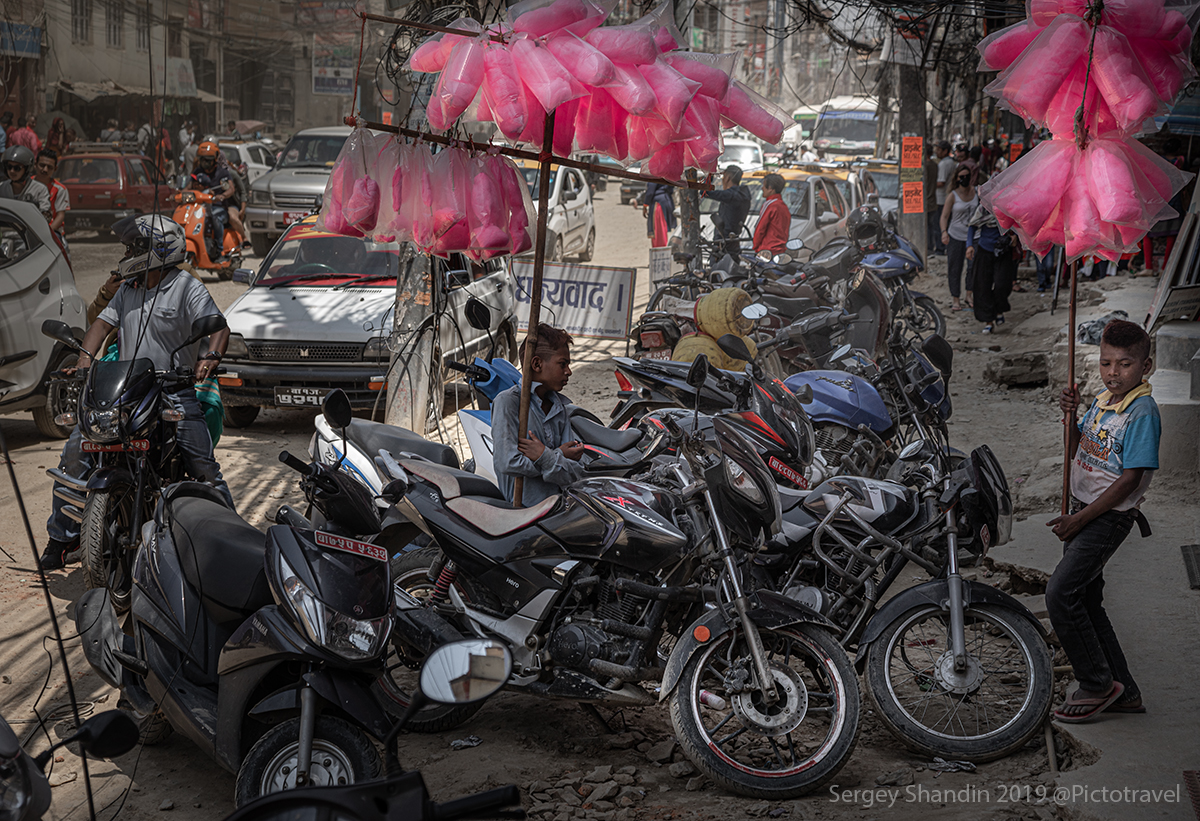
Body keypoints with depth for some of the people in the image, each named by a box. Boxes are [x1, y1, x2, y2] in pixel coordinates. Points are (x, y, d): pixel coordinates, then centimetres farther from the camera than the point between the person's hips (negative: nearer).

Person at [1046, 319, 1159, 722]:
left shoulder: (1142, 411, -18)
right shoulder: (1102, 400, 8)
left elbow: (1129, 479, -20)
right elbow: (1078, 452, 18)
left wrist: (1079, 520, -18)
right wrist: (1071, 413, -1)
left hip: (1111, 517, -9)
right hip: (1084, 512, 9)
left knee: (1060, 592, -16)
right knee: (1086, 601, 12)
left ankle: (1098, 685, -3)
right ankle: (1124, 692, 22)